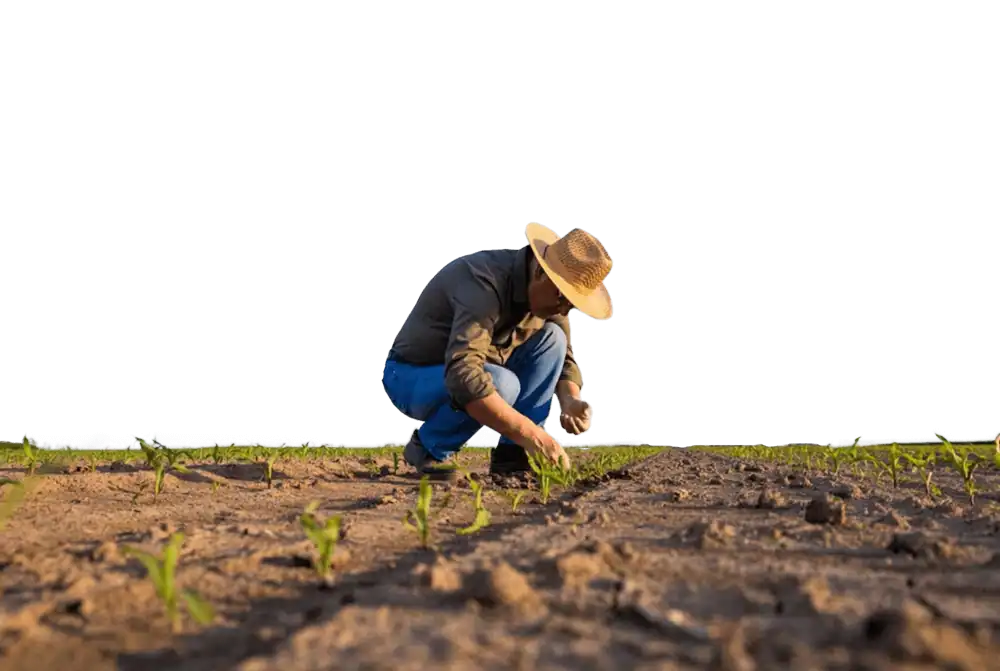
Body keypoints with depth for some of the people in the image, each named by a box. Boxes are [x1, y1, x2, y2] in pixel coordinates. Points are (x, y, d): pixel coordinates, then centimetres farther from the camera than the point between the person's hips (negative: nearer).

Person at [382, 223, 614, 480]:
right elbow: (463, 377, -44)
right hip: (411, 377, -8)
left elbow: (563, 358, 4)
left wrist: (570, 401, -19)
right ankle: (427, 447, -9)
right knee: (501, 384, -35)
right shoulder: (484, 283, -32)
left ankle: (509, 454, -8)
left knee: (552, 339, -11)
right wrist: (530, 434, -43)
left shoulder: (548, 292, -6)